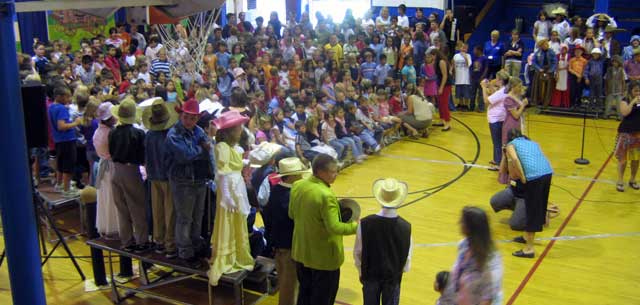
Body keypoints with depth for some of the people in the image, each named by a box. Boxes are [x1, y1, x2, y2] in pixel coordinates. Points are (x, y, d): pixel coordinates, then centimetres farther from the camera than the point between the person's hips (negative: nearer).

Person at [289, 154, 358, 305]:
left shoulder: (297, 186, -4)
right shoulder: (326, 195, -27)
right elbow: (334, 228, -27)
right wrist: (355, 226, -12)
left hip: (301, 252, 7)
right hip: (324, 257, -7)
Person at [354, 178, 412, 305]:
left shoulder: (365, 224, -20)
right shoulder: (405, 227, -20)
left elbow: (357, 253, -8)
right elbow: (407, 259, -10)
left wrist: (362, 272, 10)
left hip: (370, 275, 1)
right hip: (393, 277, 0)